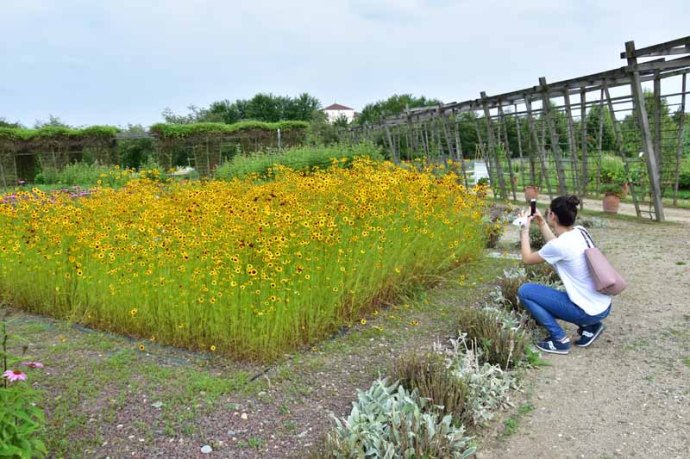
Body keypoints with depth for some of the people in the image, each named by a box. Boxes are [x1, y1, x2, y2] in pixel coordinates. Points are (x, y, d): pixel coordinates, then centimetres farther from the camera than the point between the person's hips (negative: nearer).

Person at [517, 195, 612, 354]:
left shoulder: (560, 245, -23)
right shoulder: (581, 231, 0)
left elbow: (527, 259, -5)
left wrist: (525, 230, 4)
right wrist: (542, 224, 18)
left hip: (590, 311, -8)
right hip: (603, 306, 8)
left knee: (524, 291, -6)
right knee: (544, 299, 24)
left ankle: (559, 339, -1)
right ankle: (589, 326, 15)